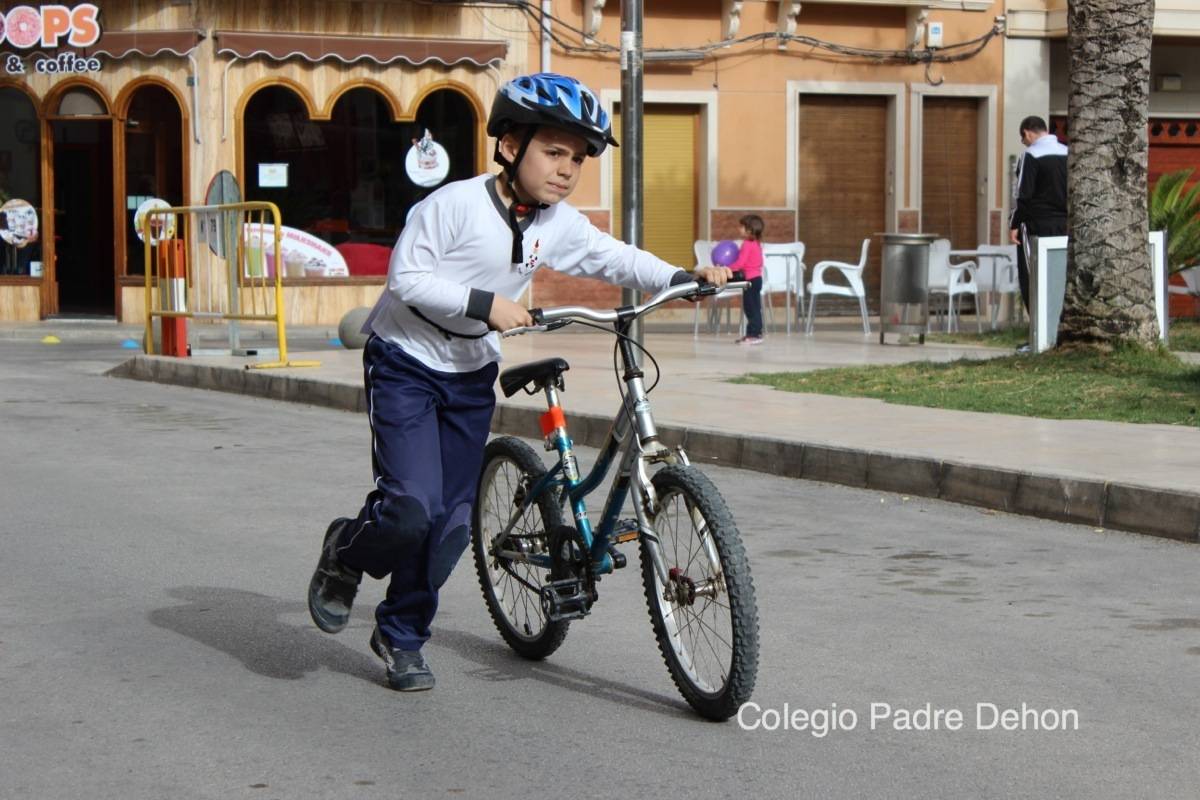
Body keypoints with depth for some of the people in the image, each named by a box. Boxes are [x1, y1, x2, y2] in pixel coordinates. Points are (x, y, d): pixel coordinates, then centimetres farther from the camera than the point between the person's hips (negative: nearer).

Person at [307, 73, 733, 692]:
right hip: (405, 364, -6)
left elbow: (616, 259, 3)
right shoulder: (454, 204, -20)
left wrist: (683, 279, -13)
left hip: (471, 373, 6)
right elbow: (406, 277, -20)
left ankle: (401, 635, 23)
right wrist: (483, 303, -28)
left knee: (453, 521, 4)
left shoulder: (558, 224, -3)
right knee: (413, 509, -18)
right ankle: (346, 553, 16)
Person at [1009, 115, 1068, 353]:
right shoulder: (1068, 153, 9)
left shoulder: (1031, 155, -10)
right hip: (1065, 226, 6)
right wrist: (1070, 221, 18)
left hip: (1037, 226, -6)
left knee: (1031, 280, -1)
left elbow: (1023, 194, -15)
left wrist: (1014, 225, -9)